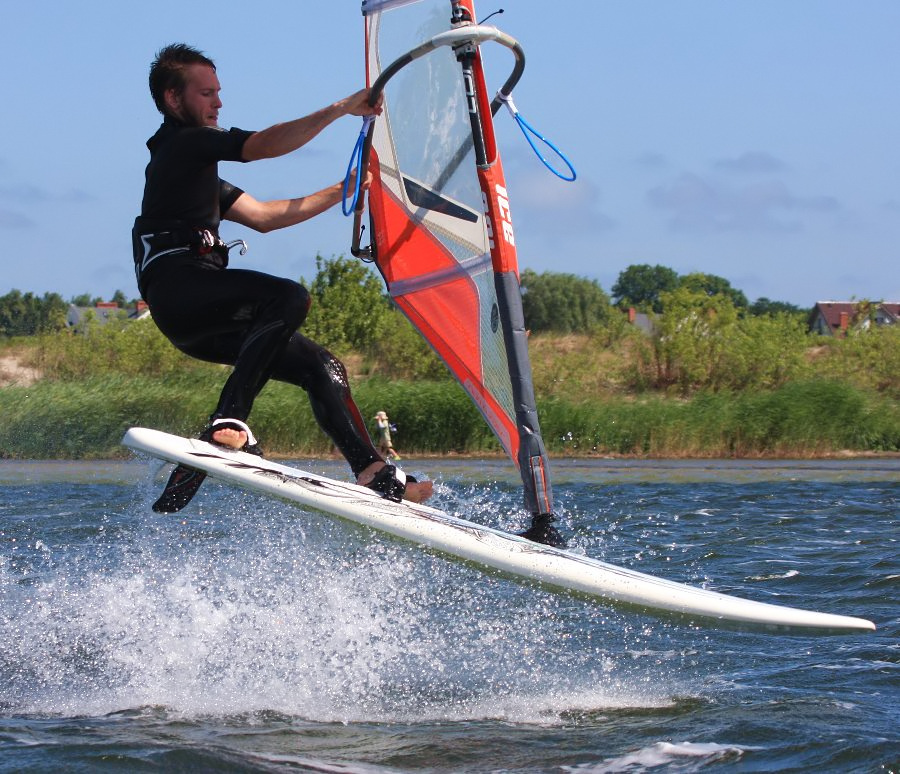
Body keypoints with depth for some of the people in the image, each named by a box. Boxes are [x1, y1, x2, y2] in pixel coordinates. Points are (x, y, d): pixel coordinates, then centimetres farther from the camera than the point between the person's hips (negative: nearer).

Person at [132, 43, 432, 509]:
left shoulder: (196, 167, 31)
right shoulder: (183, 144, 1)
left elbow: (261, 216, 30)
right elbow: (266, 145, -14)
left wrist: (342, 191, 26)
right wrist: (341, 109, -14)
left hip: (198, 317, 10)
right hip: (177, 286, -10)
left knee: (320, 366, 2)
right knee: (288, 298, -32)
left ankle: (373, 474, -9)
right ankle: (227, 424, -34)